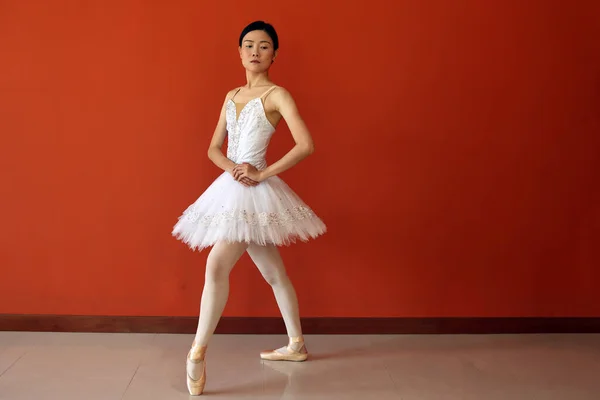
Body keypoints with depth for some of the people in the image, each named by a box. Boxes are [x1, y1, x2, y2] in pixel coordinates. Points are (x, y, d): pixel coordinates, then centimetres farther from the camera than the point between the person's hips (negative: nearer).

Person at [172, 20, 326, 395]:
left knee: (217, 266, -15)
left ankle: (198, 352, -5)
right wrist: (233, 168, -8)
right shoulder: (232, 96, 14)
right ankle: (296, 345, 27)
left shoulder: (277, 95, -6)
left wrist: (262, 174, -15)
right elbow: (214, 148, 14)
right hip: (232, 188, 8)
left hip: (255, 193, -8)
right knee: (274, 273, 15)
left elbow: (306, 145, -17)